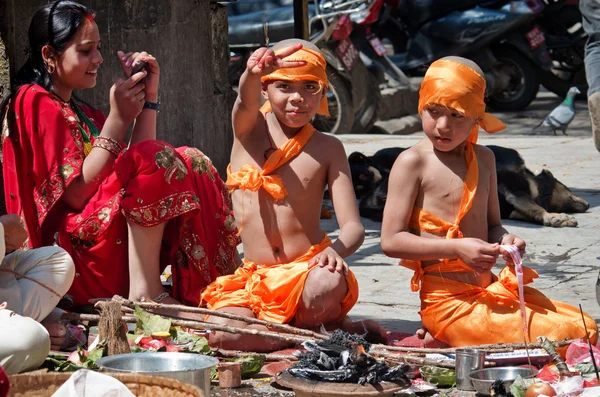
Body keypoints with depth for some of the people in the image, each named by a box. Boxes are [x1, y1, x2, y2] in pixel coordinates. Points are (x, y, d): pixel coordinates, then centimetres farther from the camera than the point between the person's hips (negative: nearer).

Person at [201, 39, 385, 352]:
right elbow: (246, 100, -22)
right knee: (221, 335, -29)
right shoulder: (249, 129, 4)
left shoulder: (327, 149, 5)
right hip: (256, 279, 1)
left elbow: (353, 226, -1)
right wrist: (254, 73, -49)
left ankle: (326, 327, -3)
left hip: (308, 270, -1)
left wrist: (336, 250, -27)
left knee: (327, 285, -38)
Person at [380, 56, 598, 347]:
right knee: (553, 338, -21)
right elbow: (391, 241, -11)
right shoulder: (413, 162, -6)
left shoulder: (483, 159, 15)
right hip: (447, 300, -8)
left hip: (489, 289, 8)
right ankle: (442, 342, -4)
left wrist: (504, 240, -2)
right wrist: (457, 248, -20)